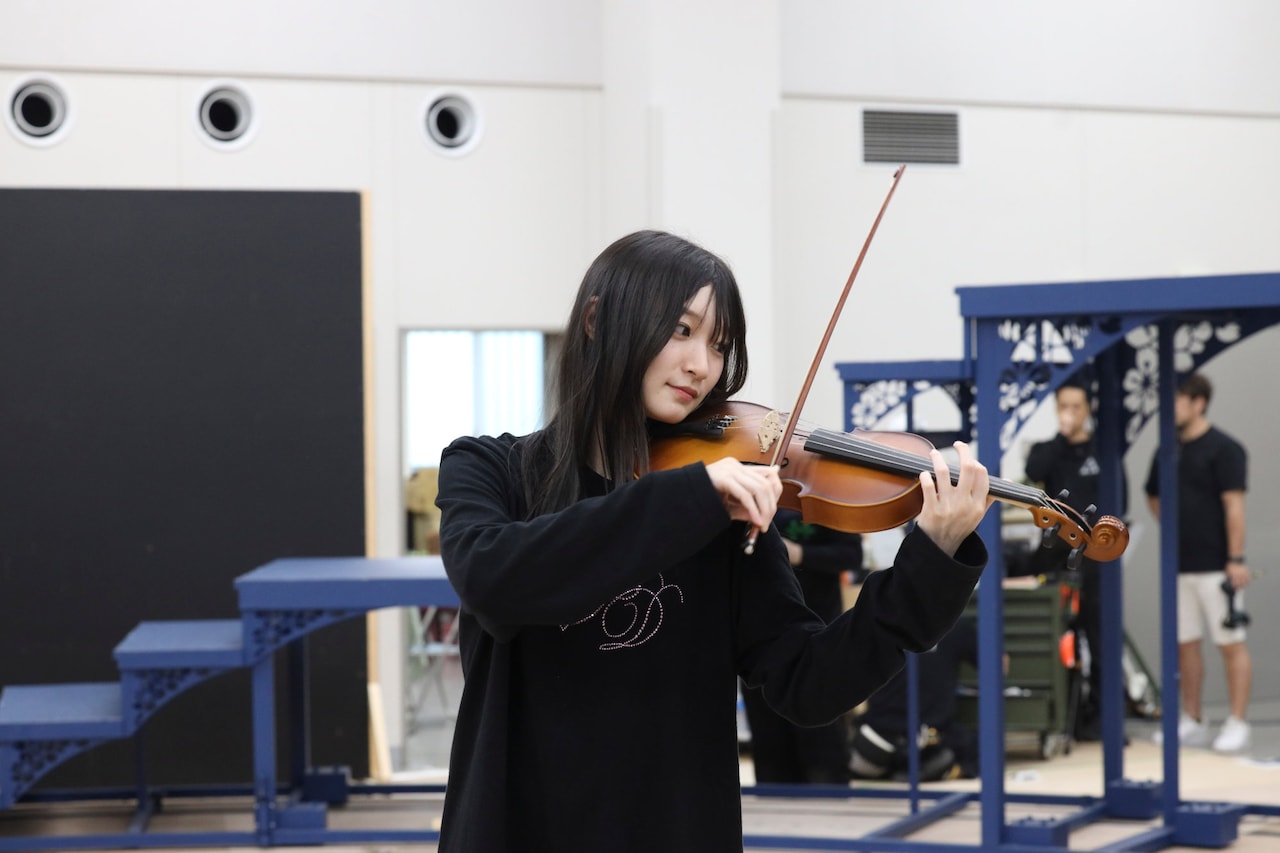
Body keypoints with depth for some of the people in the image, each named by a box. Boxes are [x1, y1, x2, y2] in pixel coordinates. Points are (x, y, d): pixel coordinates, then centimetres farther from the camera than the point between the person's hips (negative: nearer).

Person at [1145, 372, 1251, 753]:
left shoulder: (1223, 449, -9)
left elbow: (1233, 505, -13)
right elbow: (1154, 496, 27)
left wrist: (1236, 559, -17)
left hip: (1215, 565, -7)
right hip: (1178, 565, 7)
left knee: (1230, 643, -2)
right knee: (1185, 643, 9)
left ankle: (1236, 724, 2)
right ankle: (1192, 722, 16)